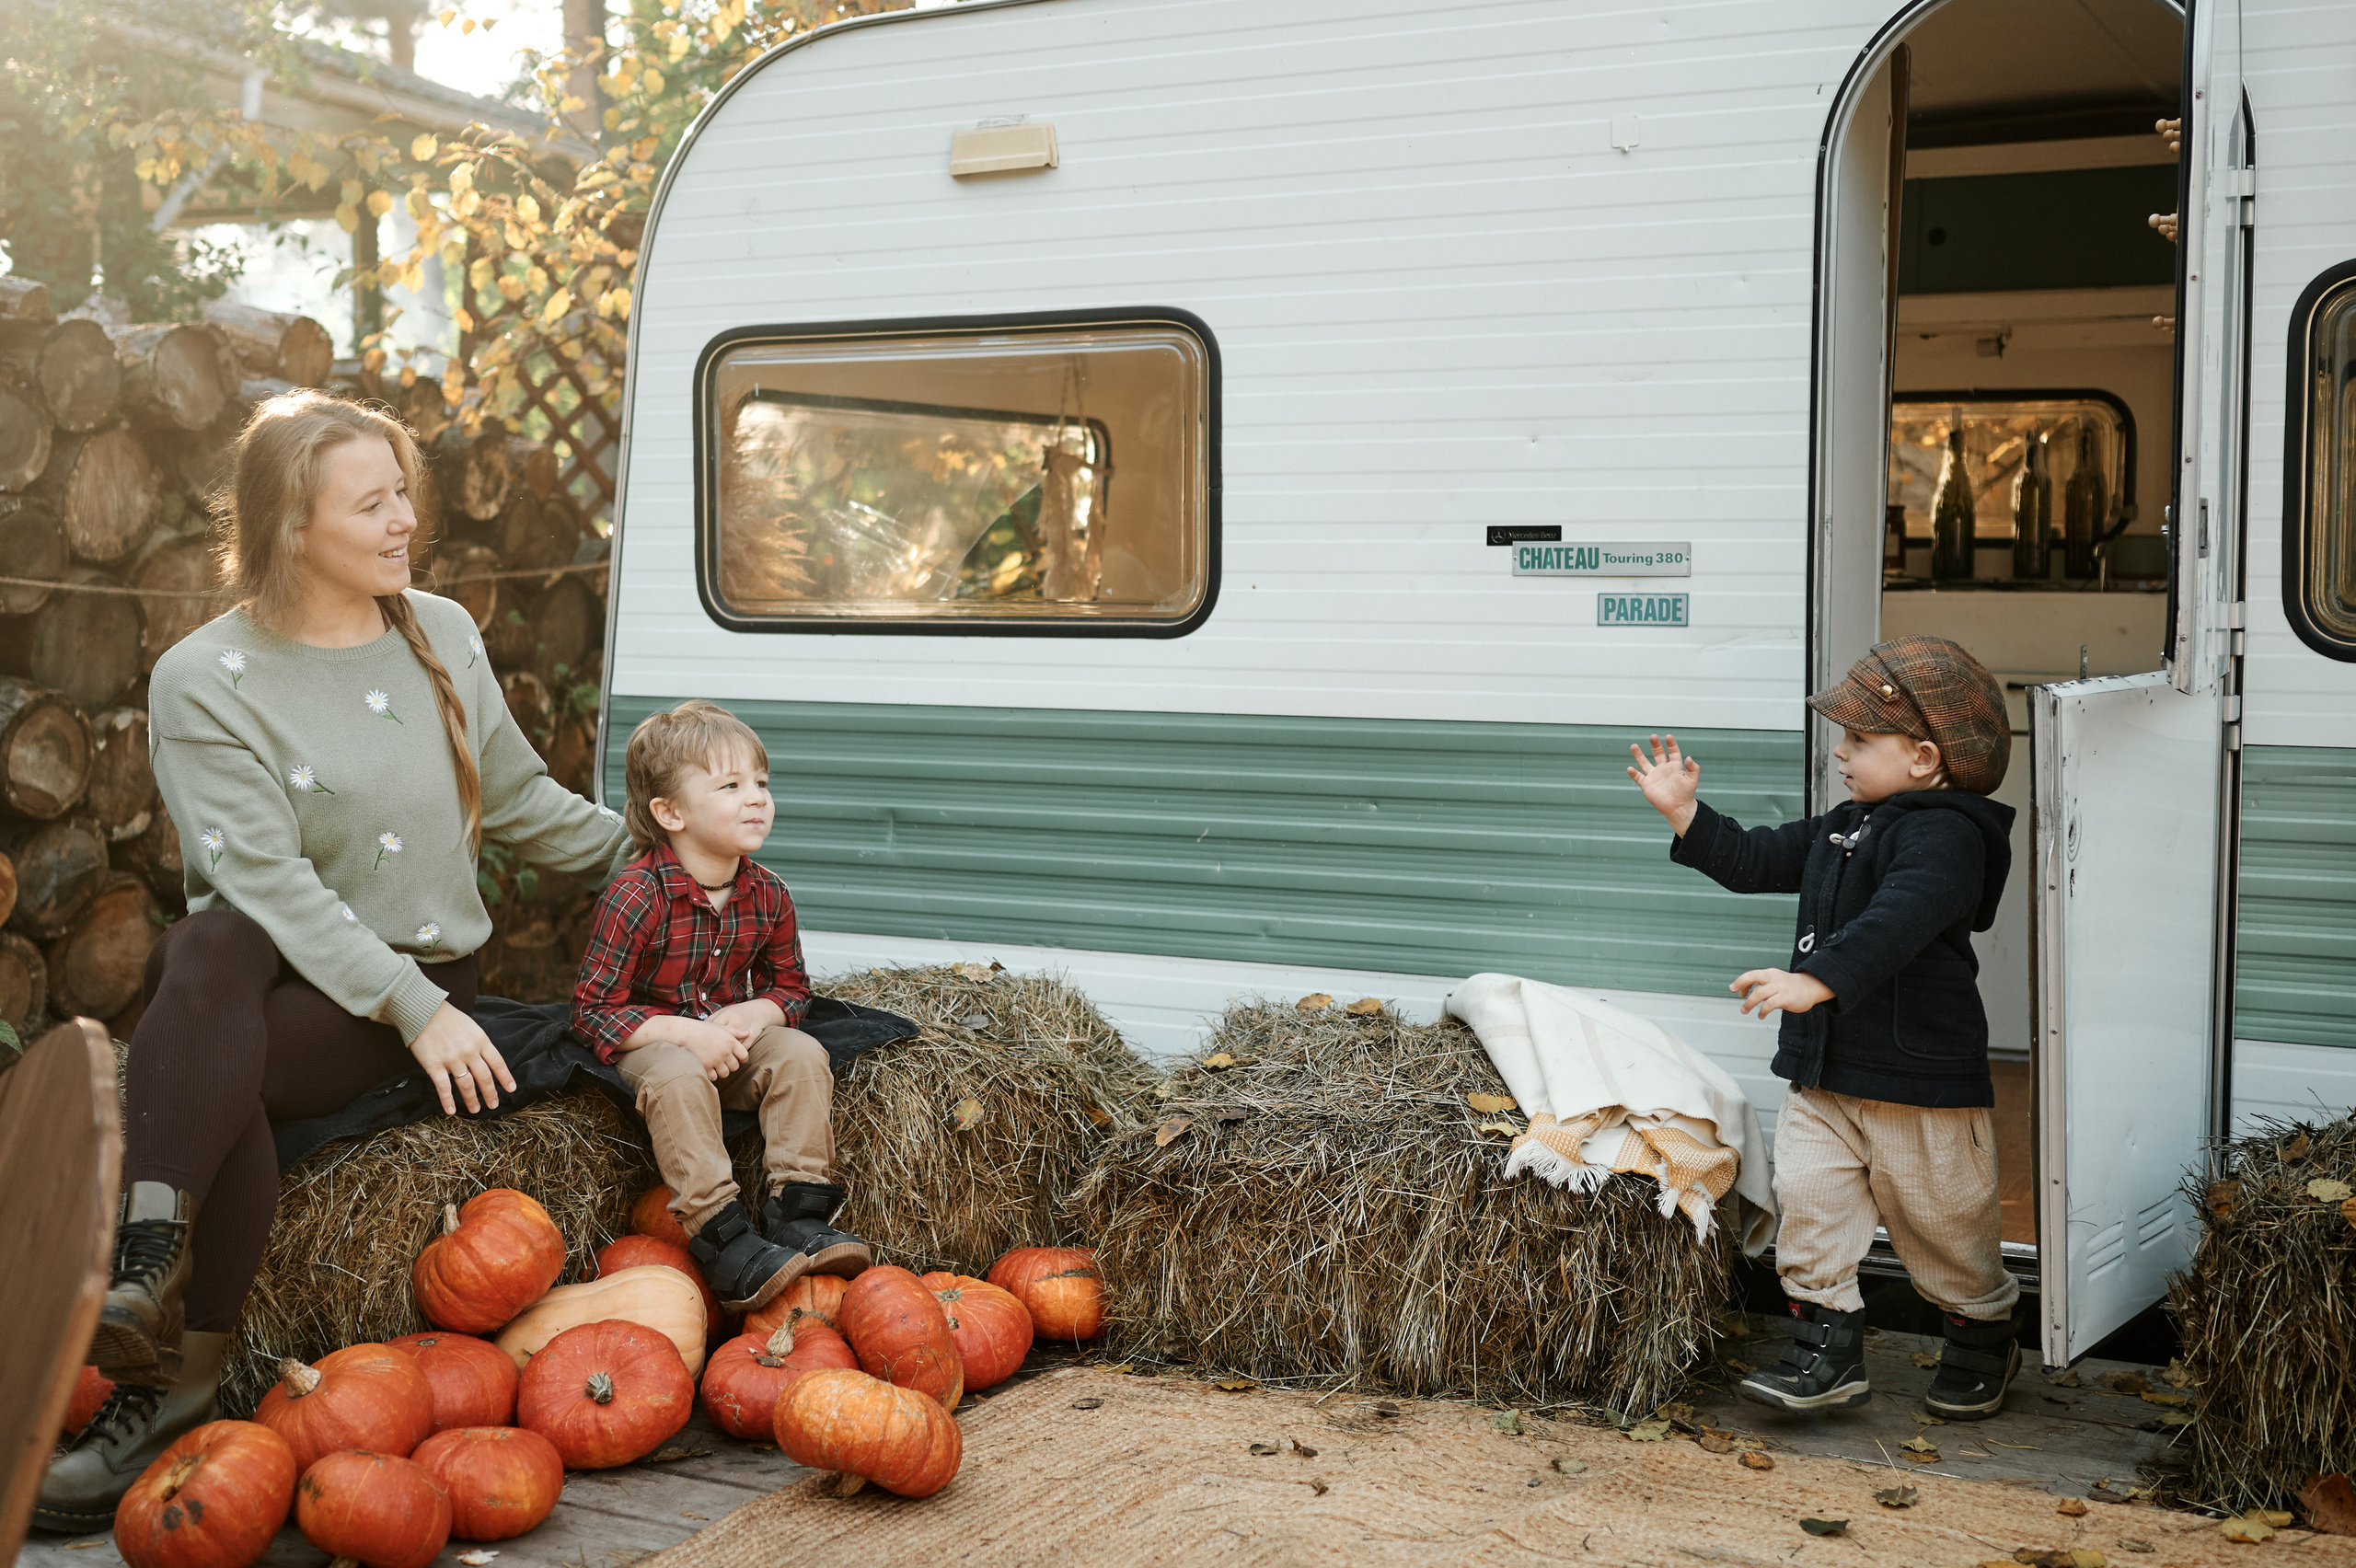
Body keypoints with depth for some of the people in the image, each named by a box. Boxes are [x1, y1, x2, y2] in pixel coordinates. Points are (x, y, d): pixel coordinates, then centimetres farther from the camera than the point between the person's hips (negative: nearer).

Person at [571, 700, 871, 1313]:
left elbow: (792, 987, 11)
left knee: (802, 1055, -21)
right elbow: (593, 1010, -18)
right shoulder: (637, 895, -20)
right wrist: (689, 1033, -28)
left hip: (731, 1038, 5)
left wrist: (756, 1013, -14)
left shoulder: (766, 894, -3)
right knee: (678, 1077, -36)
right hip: (649, 1041, -5)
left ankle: (798, 1211, -21)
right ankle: (719, 1232, -36)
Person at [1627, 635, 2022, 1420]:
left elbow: (1897, 920, -35)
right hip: (1823, 1072, 8)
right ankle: (1826, 1347, 8)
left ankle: (1982, 1340, 32)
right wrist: (1685, 813, 9)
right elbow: (1758, 861, 20)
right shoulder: (1841, 829, 13)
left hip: (1919, 1077, -8)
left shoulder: (1945, 833, -19)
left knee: (1943, 1223, 9)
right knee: (1808, 1203, -1)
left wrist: (1817, 979, -46)